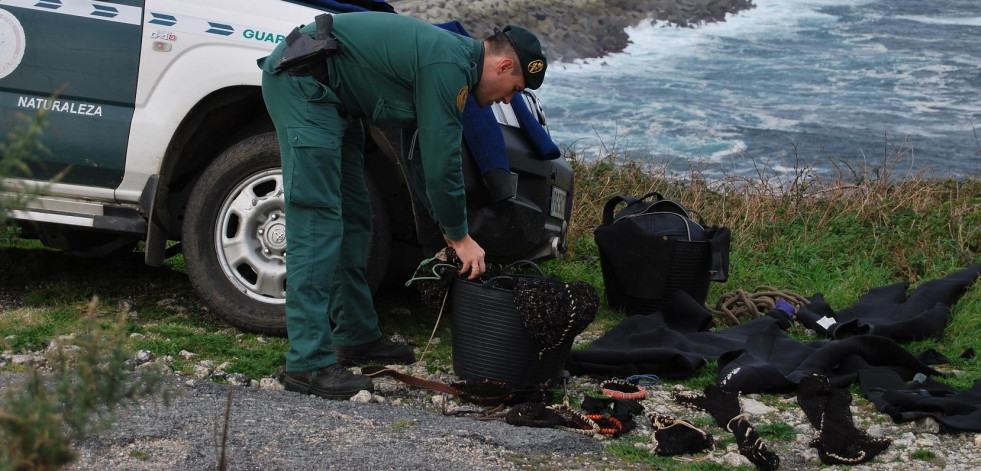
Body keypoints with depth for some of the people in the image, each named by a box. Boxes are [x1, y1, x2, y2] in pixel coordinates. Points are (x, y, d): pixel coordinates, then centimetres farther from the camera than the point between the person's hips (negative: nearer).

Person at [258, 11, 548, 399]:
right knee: (317, 221, -15)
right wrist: (460, 236, -4)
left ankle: (357, 337, 22)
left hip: (329, 97, 11)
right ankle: (308, 364, -15)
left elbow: (418, 155, 22)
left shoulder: (450, 58, 15)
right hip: (301, 83, -11)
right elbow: (441, 160, -16)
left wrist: (448, 226, 22)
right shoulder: (448, 67, -17)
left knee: (353, 217, 13)